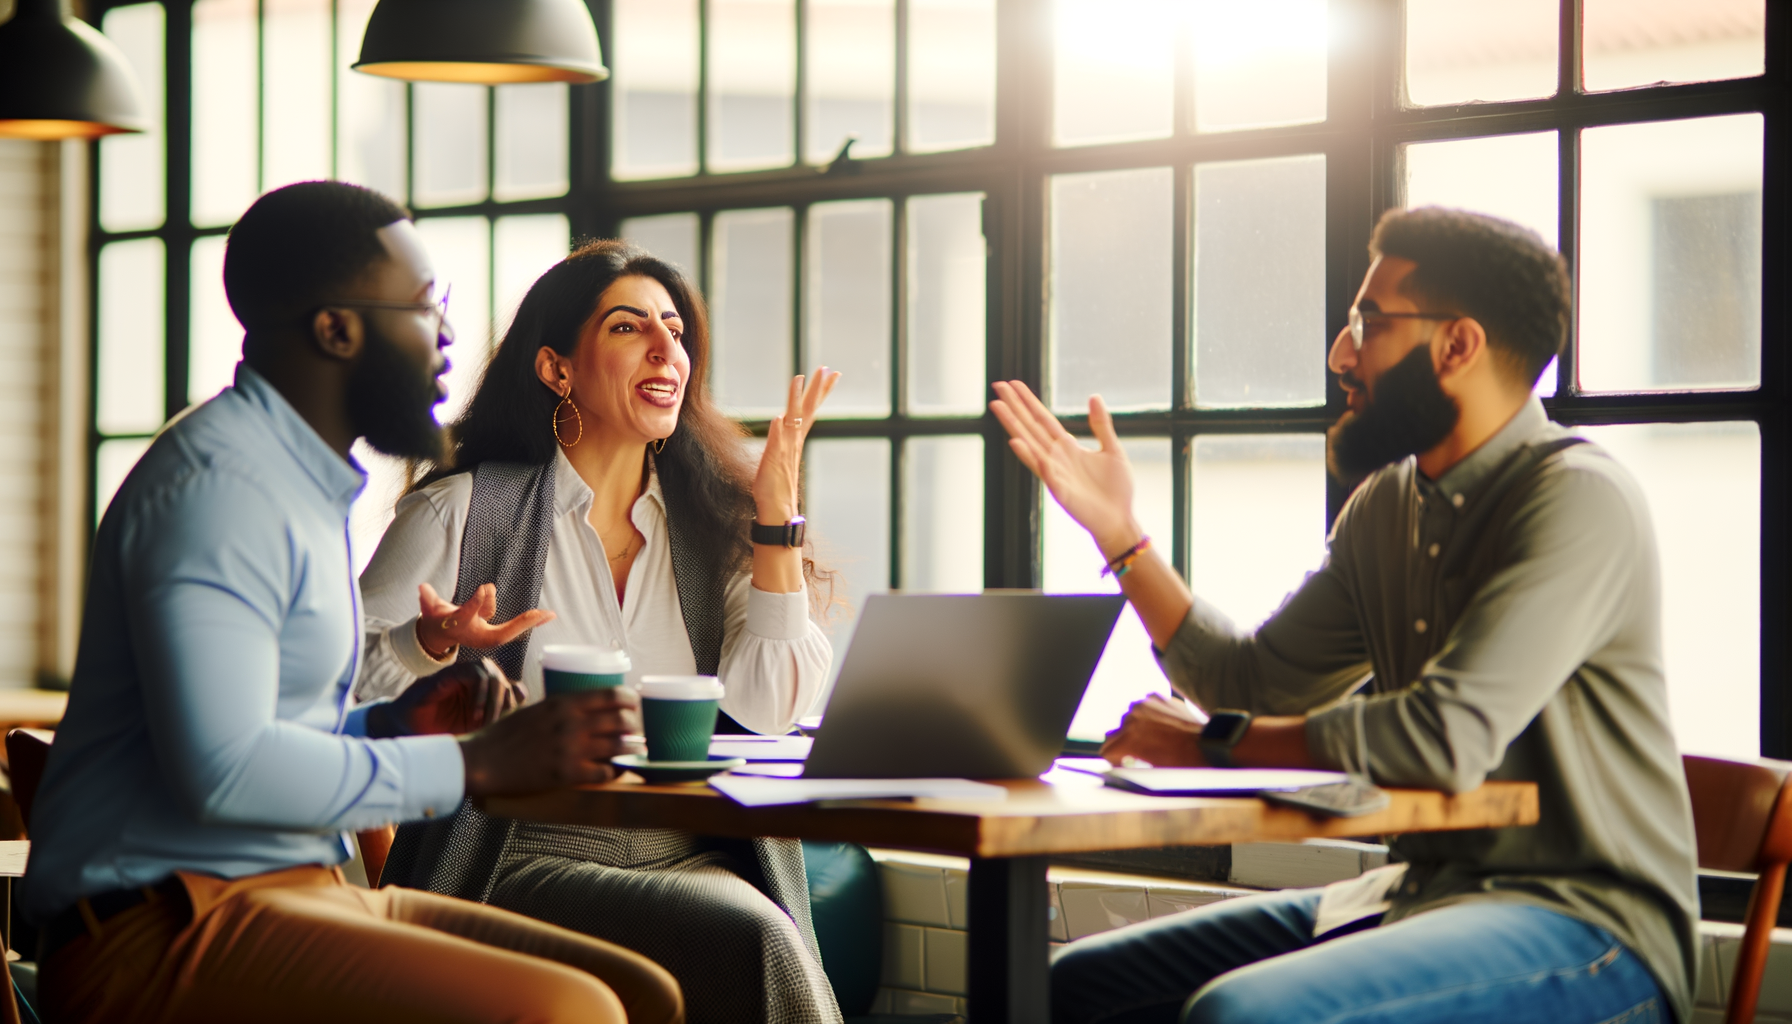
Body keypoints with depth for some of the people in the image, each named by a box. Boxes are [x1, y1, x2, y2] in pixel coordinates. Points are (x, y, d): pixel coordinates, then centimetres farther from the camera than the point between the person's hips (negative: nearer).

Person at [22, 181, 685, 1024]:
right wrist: (471, 763, -16)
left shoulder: (306, 484, 22)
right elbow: (221, 768, -22)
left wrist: (397, 723, 10)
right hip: (167, 925, -10)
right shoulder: (217, 480, -11)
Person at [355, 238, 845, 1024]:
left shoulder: (707, 526, 17)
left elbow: (767, 709, 2)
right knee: (756, 943, -30)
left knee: (765, 946, -31)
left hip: (689, 858, 4)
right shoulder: (464, 512, 4)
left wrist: (776, 509, 2)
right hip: (521, 860, -4)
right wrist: (435, 643, -21)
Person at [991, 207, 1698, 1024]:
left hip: (1585, 926, -8)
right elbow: (1253, 681, 19)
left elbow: (1447, 739, -26)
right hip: (1421, 892, 9)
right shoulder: (1387, 507, 12)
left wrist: (1215, 743, -14)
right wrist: (1117, 533, 12)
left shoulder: (1578, 500, -16)